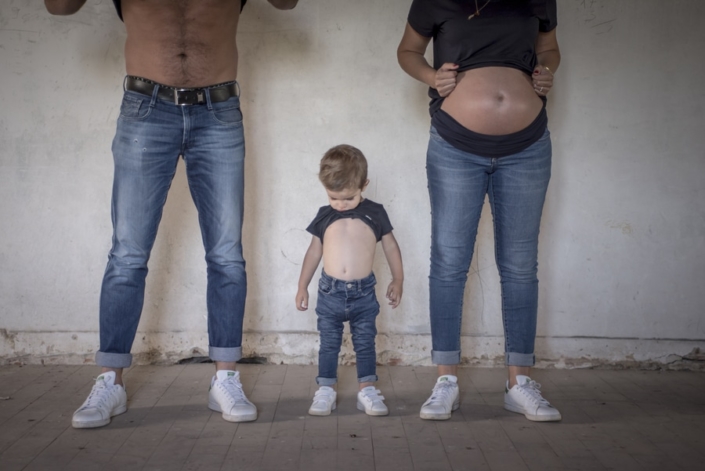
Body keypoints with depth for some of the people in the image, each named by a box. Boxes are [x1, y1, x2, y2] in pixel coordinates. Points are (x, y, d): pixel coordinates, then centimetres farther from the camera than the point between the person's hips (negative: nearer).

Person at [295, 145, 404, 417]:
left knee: (365, 343, 6)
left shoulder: (374, 213, 2)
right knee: (329, 344, 7)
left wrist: (397, 280, 10)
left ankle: (367, 390, 13)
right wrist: (302, 286, 14)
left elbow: (390, 246, 10)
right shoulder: (325, 216, 5)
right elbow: (314, 251, 13)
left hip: (363, 292, -1)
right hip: (329, 292, 1)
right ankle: (325, 390, 14)